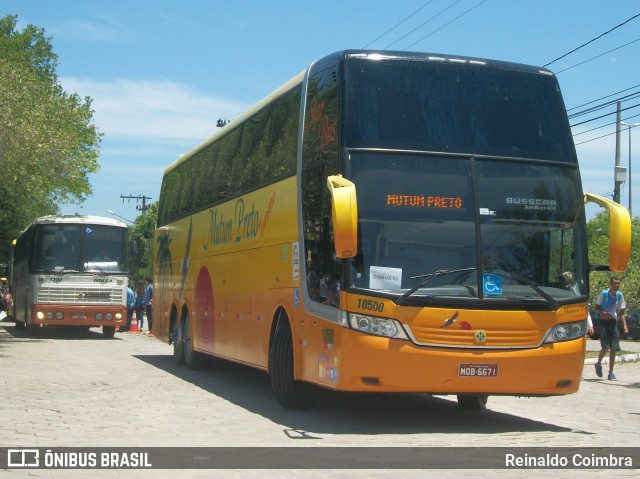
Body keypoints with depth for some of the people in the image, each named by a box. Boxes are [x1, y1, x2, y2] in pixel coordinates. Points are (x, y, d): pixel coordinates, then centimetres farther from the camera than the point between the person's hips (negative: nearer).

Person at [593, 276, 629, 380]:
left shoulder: (620, 295, 4)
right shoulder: (603, 293, -8)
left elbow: (621, 312, 9)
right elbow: (596, 307, -2)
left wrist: (624, 325, -2)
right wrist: (603, 313, -21)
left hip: (614, 322, 4)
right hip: (604, 322, -4)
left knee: (614, 348, -1)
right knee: (605, 347, -13)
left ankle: (611, 372, 6)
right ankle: (598, 364, 16)